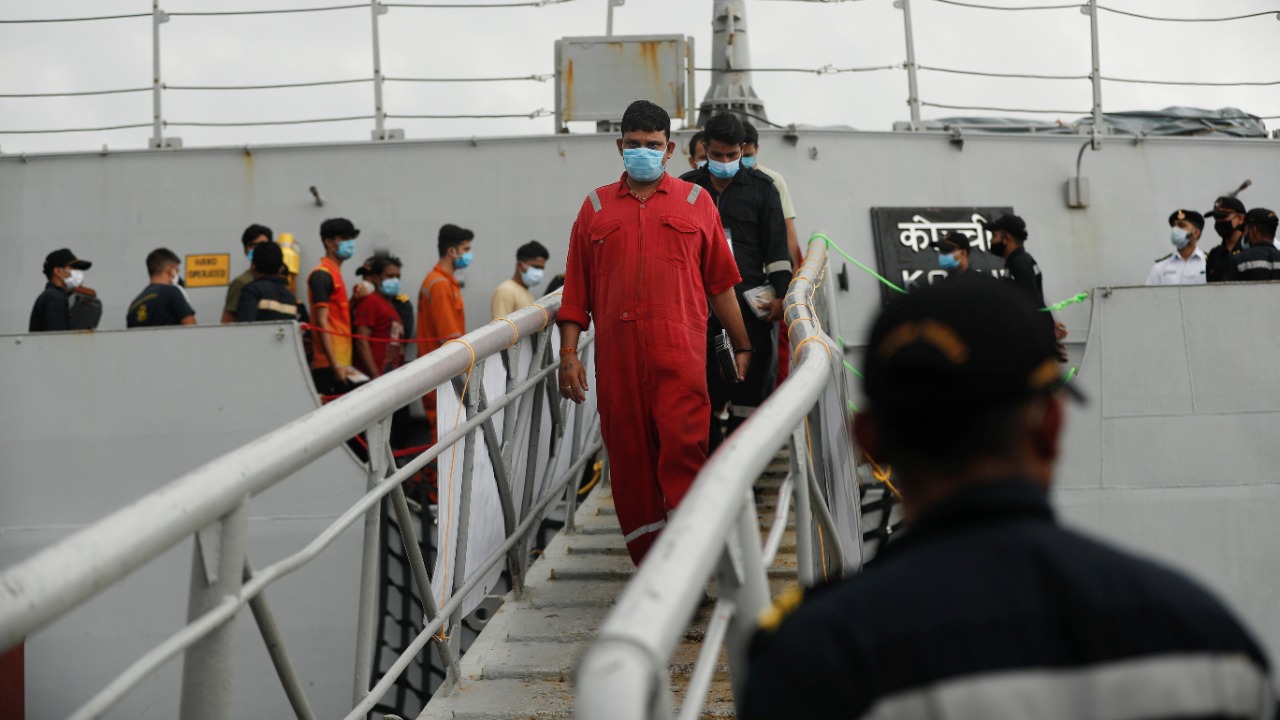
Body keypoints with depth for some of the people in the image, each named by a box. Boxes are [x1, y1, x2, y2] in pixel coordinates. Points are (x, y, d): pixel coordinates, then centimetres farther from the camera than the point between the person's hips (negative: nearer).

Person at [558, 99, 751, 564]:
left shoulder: (695, 202, 13)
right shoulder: (596, 207, 15)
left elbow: (720, 282, 13)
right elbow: (576, 288, 13)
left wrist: (743, 346, 12)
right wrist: (568, 353, 5)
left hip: (680, 353, -2)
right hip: (617, 356, 2)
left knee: (684, 448, -13)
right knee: (629, 459, 3)